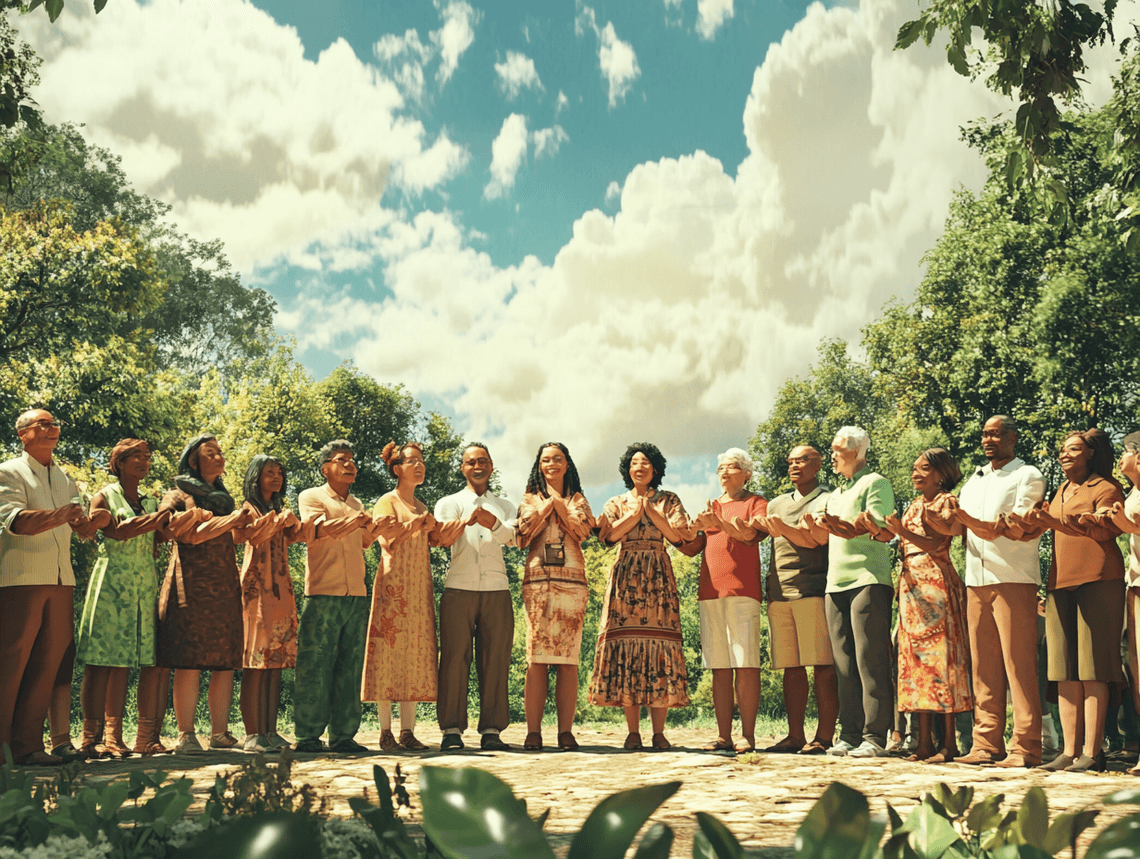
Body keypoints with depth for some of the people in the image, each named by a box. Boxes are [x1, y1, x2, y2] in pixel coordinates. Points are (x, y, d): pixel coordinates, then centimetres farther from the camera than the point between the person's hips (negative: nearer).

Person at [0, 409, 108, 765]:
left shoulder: (65, 480, 22)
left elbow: (81, 529, 19)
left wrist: (93, 522, -4)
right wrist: (59, 515, -29)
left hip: (61, 581, 6)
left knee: (49, 663, 2)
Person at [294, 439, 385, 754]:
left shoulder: (356, 504, 22)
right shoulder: (311, 497, 5)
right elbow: (320, 529, -13)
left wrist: (374, 530, 5)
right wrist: (353, 521, -27)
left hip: (357, 595, 6)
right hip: (322, 594, -6)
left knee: (350, 667, 4)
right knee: (315, 665, -5)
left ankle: (343, 735, 9)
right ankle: (308, 736, 1)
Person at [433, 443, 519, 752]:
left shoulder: (504, 506, 19)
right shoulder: (448, 503, 15)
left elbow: (511, 537, -3)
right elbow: (443, 539, -4)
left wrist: (492, 523, -24)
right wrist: (465, 520, -24)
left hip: (497, 590, 2)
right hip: (459, 588, -1)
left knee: (495, 660, -1)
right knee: (455, 659, -5)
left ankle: (491, 730, 3)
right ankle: (452, 730, 0)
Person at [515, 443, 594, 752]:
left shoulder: (578, 500, 19)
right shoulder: (530, 499, 18)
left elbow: (583, 531, -1)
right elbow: (524, 535, 0)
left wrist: (557, 502, 2)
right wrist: (548, 503, 1)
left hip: (572, 581, 0)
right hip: (537, 581, 0)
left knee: (568, 659, -4)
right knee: (536, 658, -7)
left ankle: (566, 731, -1)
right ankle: (533, 731, -4)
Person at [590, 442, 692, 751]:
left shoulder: (668, 501, 14)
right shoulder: (616, 503, 16)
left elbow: (679, 536, -2)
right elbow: (608, 535, -3)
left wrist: (651, 511, -1)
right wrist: (636, 512, -2)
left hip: (658, 577, -1)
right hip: (626, 575, 1)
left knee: (660, 639, -9)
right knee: (627, 639, -7)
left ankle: (659, 732, -4)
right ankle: (633, 731, -1)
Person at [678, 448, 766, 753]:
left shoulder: (755, 502, 11)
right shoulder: (712, 508, 25)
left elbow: (752, 534, -9)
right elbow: (691, 548, 18)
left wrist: (720, 522, -23)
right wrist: (694, 529, -4)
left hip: (742, 591, -5)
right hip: (710, 591, 5)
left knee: (745, 664, -9)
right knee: (719, 667, 3)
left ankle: (748, 735, -7)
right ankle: (723, 736, 5)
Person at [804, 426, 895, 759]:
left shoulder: (875, 483, 2)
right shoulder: (836, 495, 26)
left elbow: (881, 528, -11)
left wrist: (840, 524, -14)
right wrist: (818, 526, 4)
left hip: (868, 579, -8)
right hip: (836, 582, 8)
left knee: (869, 659, -8)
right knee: (844, 663, 5)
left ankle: (875, 736, -7)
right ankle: (849, 734, 8)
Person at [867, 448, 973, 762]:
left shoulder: (946, 501, -1)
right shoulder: (915, 505, 21)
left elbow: (937, 545, -14)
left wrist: (903, 532, -23)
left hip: (936, 583, -8)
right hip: (911, 584, 8)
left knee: (939, 655, -8)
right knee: (915, 658, 5)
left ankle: (949, 742, -5)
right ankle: (924, 742, 8)